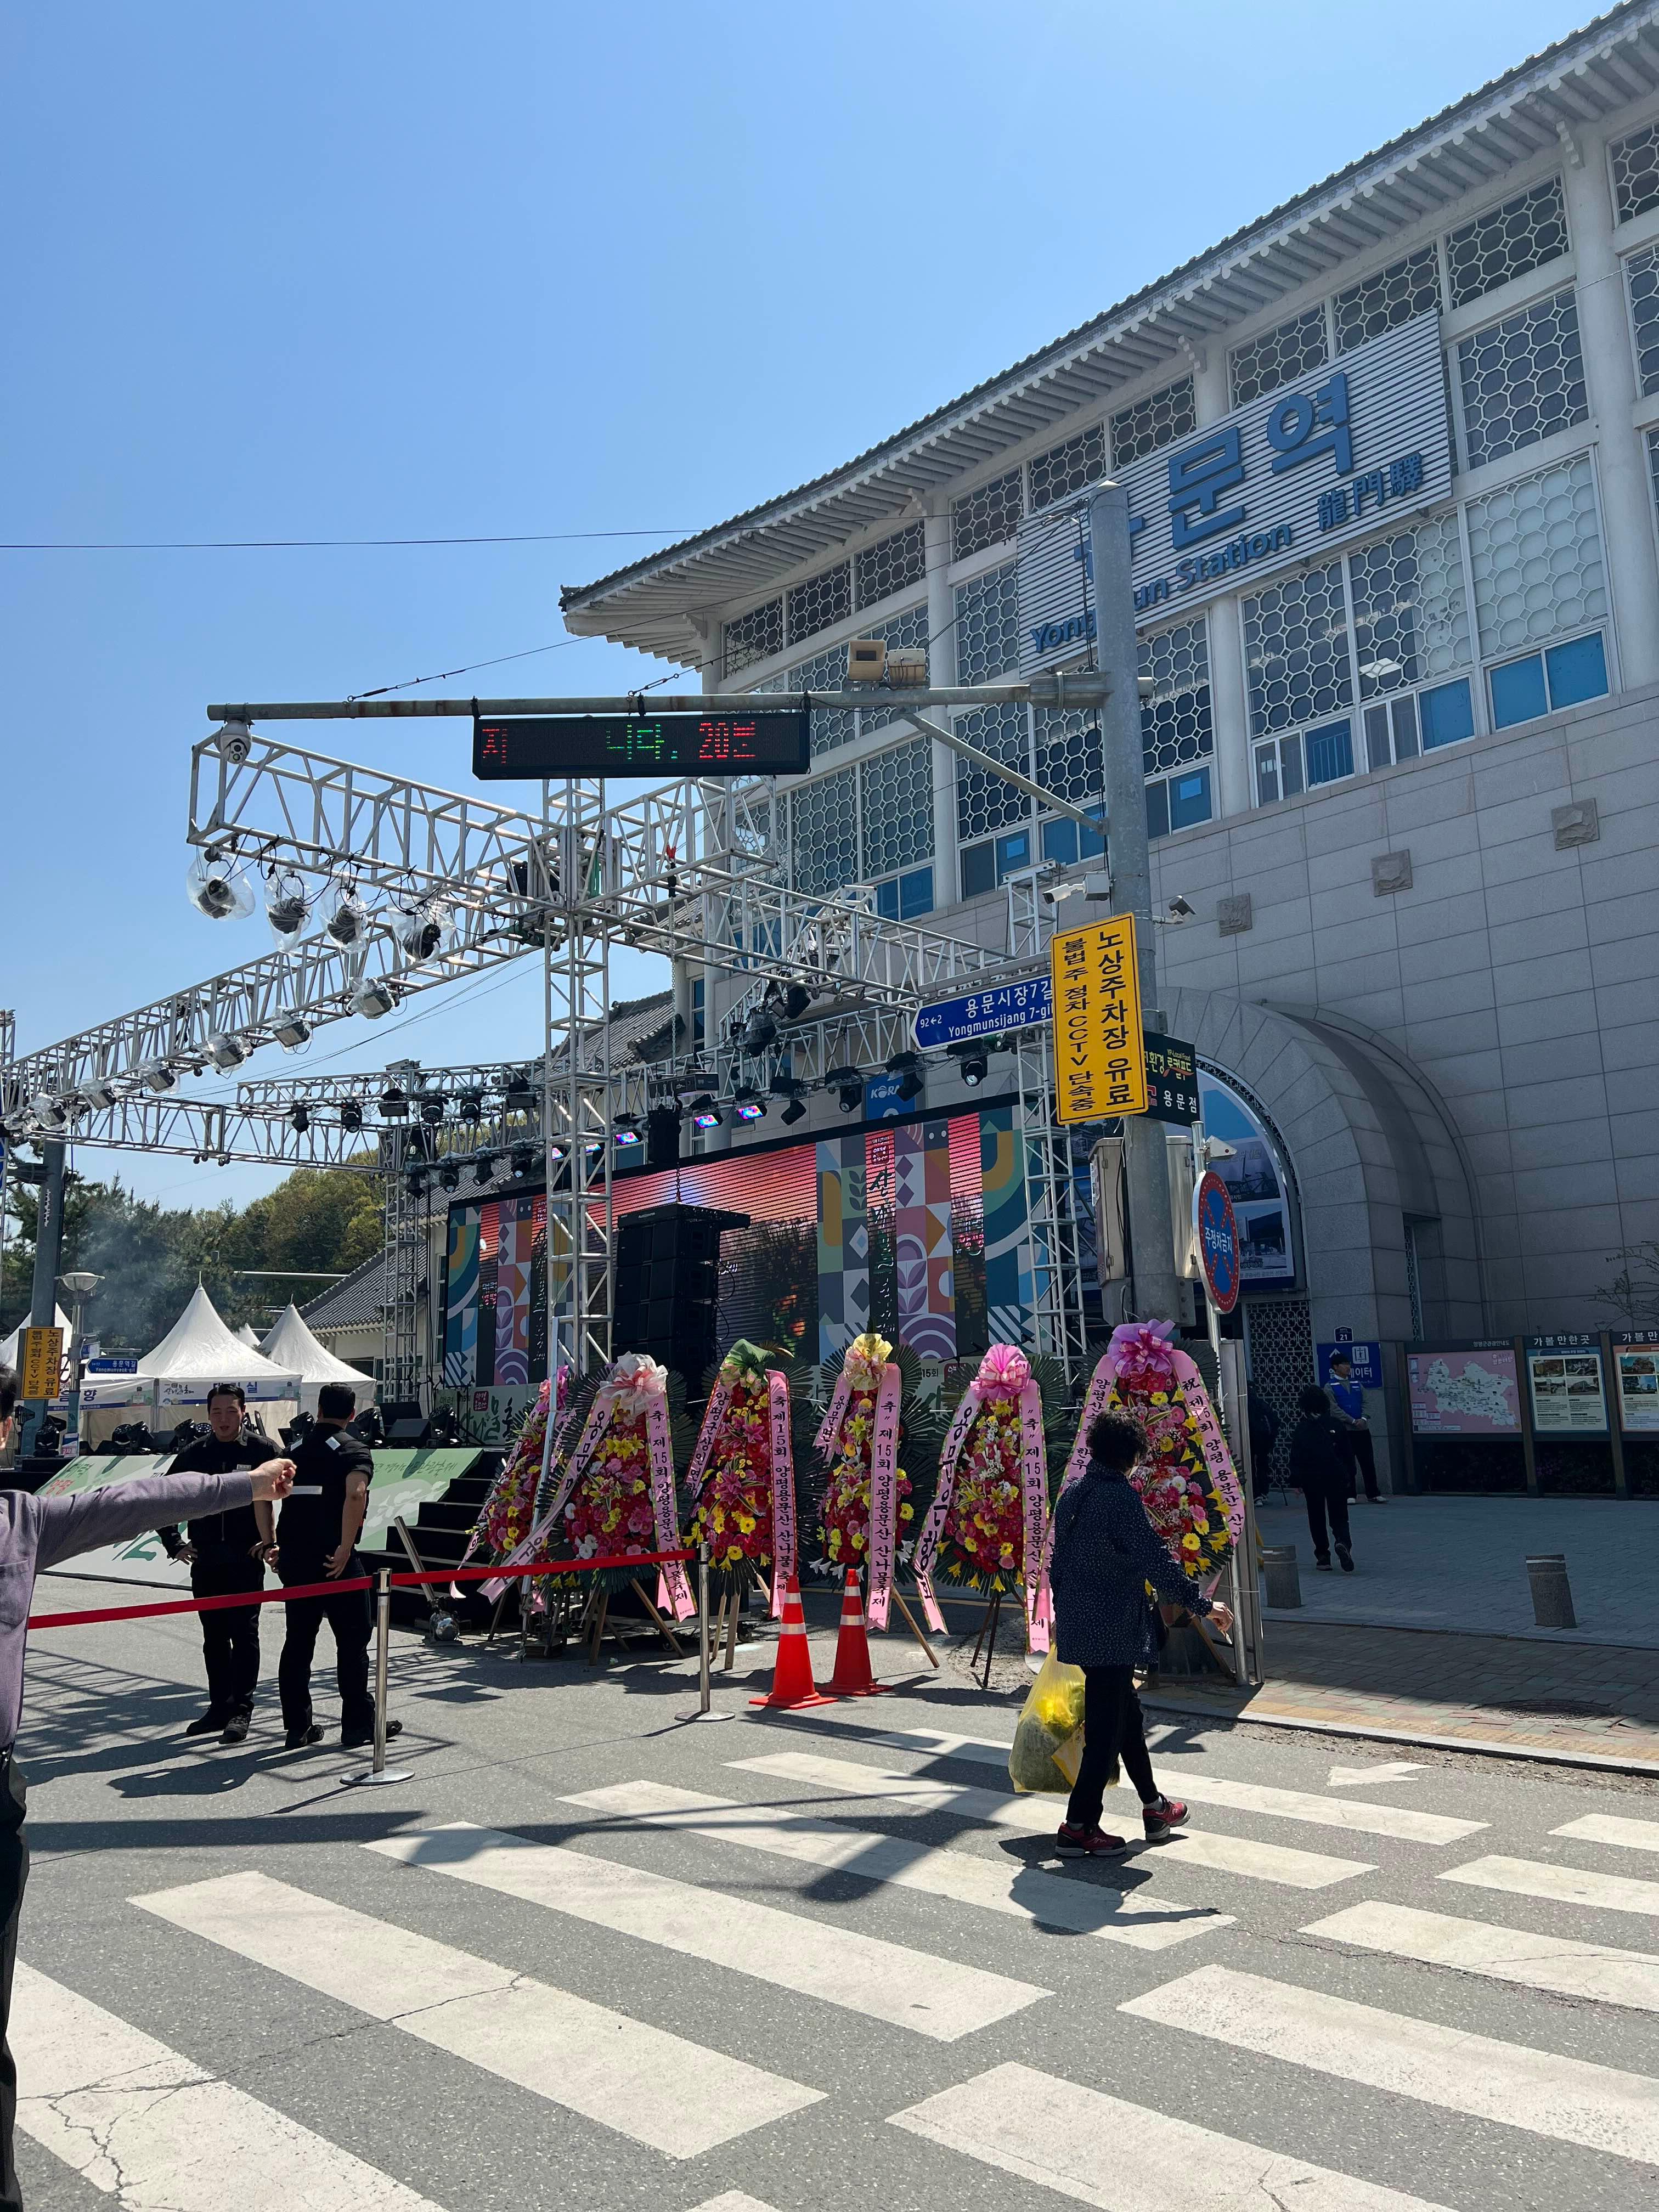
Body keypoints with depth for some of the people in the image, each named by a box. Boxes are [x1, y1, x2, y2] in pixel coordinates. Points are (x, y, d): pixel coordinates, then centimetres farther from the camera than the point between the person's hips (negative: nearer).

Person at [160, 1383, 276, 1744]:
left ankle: (241, 1710, 3)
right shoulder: (194, 1454, 6)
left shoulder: (263, 1449, -5)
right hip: (204, 1560, 4)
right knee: (214, 1636, 11)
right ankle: (219, 1706, 21)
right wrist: (174, 1544, 11)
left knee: (244, 1633, -3)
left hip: (246, 1558, -4)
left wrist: (272, 1541, -6)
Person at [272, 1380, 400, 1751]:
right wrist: (345, 1549, -21)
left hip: (292, 1557, 6)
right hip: (334, 1561, -6)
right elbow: (355, 1494, -24)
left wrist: (273, 1544, 16)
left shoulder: (297, 1449, 14)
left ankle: (297, 1727, 16)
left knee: (298, 1640, 12)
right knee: (352, 1640, 3)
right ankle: (358, 1725, 7)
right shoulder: (354, 1450, -6)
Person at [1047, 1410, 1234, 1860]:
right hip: (1112, 1632, -9)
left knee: (1126, 1716, 20)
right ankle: (1078, 1826, 4)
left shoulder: (1071, 1494, 9)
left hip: (1075, 1629, 9)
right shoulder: (1121, 1496, -17)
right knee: (1107, 1728, 0)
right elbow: (1156, 1562, -20)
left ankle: (1155, 1808, 33)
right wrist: (1204, 1605, -12)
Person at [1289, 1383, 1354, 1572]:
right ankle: (1343, 1543, -22)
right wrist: (1348, 1474, 13)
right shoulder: (1334, 1425, -1)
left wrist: (1296, 1481, 1)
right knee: (1339, 1516, 6)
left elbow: (1296, 1458, -5)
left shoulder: (1300, 1429, -5)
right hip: (1336, 1478, 1)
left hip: (1311, 1480, -1)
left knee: (1317, 1518, 11)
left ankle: (1323, 1556, 9)